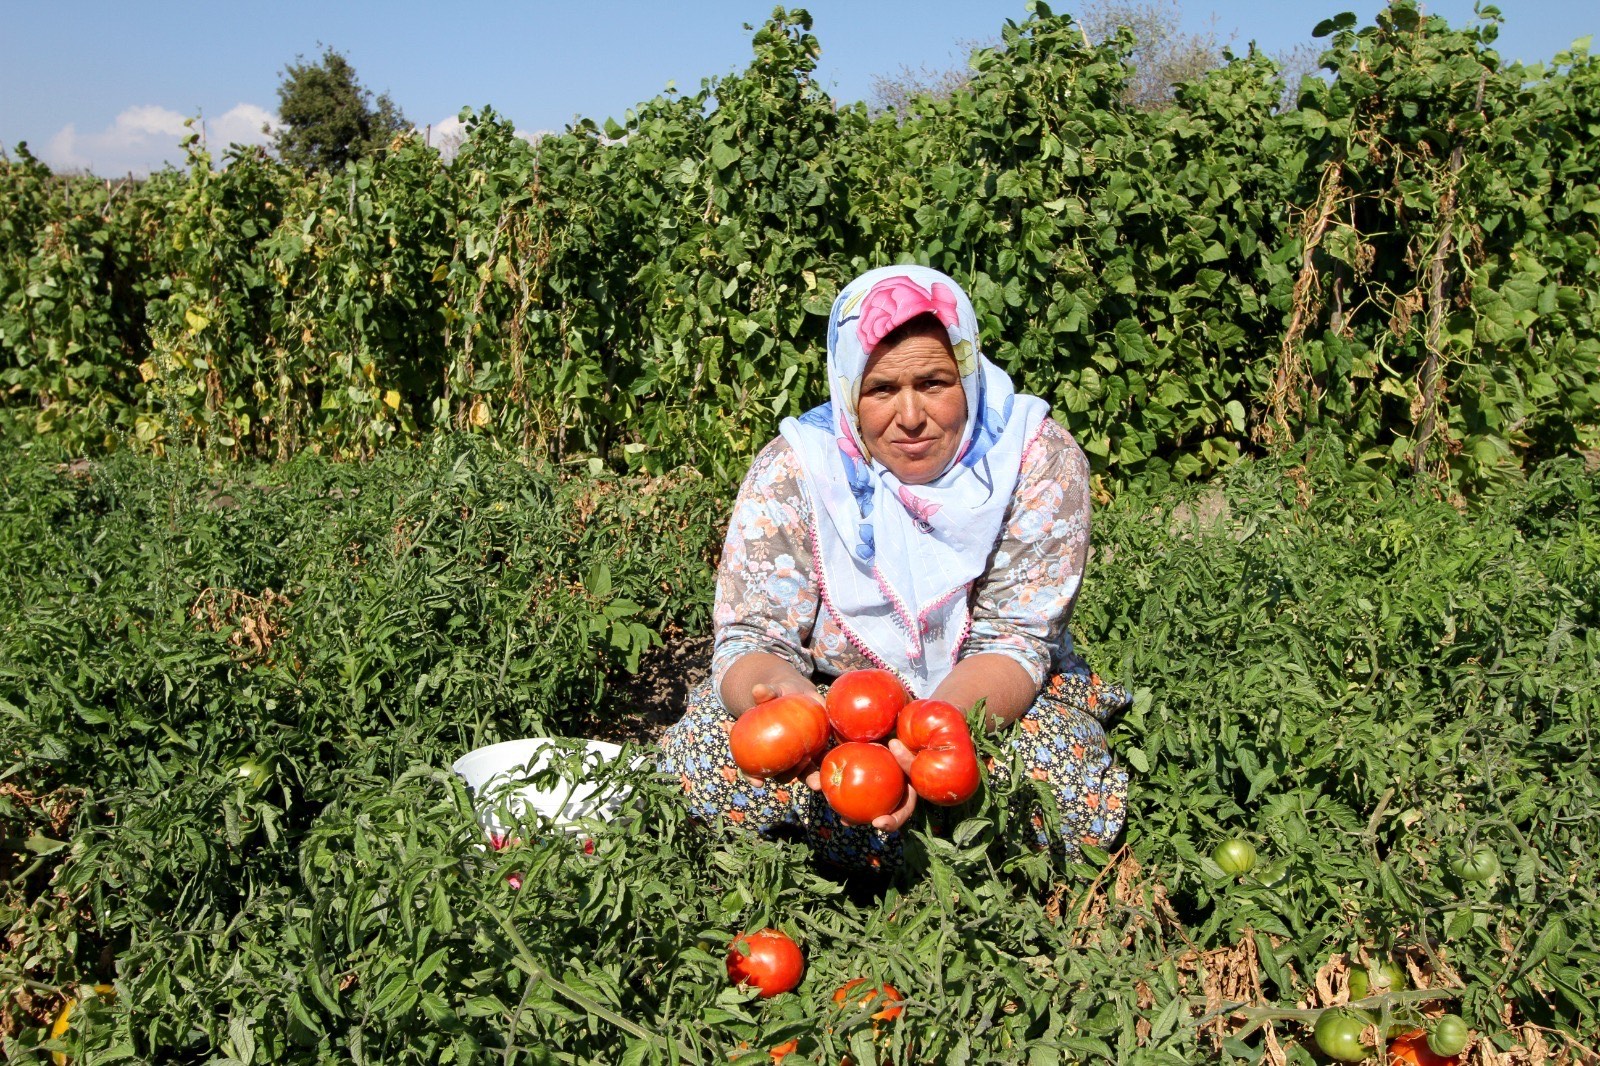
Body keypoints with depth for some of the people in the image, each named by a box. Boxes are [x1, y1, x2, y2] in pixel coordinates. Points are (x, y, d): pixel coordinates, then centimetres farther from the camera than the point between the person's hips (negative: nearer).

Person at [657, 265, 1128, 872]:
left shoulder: (1038, 458, -16)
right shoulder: (792, 471, -14)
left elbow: (1014, 641, -20)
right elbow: (752, 637, -17)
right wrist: (786, 697, -44)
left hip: (984, 703, 0)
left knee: (1079, 800, -31)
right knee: (699, 755, -27)